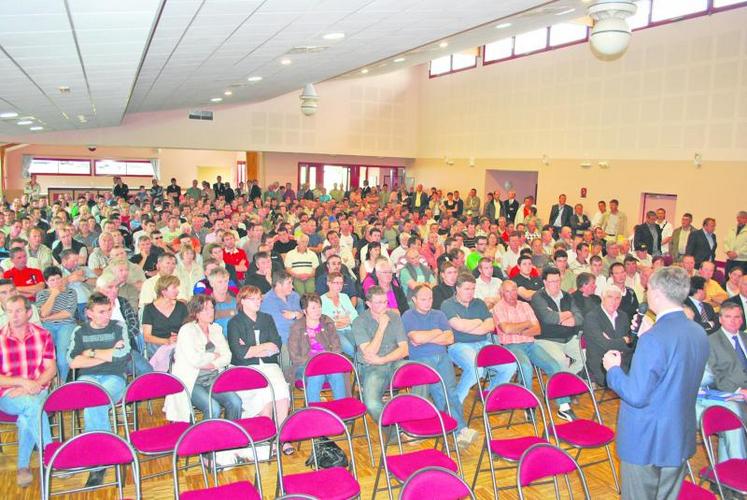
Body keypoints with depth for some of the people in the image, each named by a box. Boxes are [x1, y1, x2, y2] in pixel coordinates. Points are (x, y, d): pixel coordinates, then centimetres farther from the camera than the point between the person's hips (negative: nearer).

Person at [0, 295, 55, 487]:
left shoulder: (43, 335, 5)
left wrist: (35, 385, -15)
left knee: (27, 417, -31)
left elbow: (51, 369, 3)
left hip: (38, 392, 1)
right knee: (32, 404, -33)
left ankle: (23, 467, -17)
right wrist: (22, 382, -19)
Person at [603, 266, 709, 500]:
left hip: (646, 441, -7)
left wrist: (613, 369, -9)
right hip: (681, 438, 7)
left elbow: (636, 396, -24)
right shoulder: (699, 333, 0)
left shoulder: (653, 339, -26)